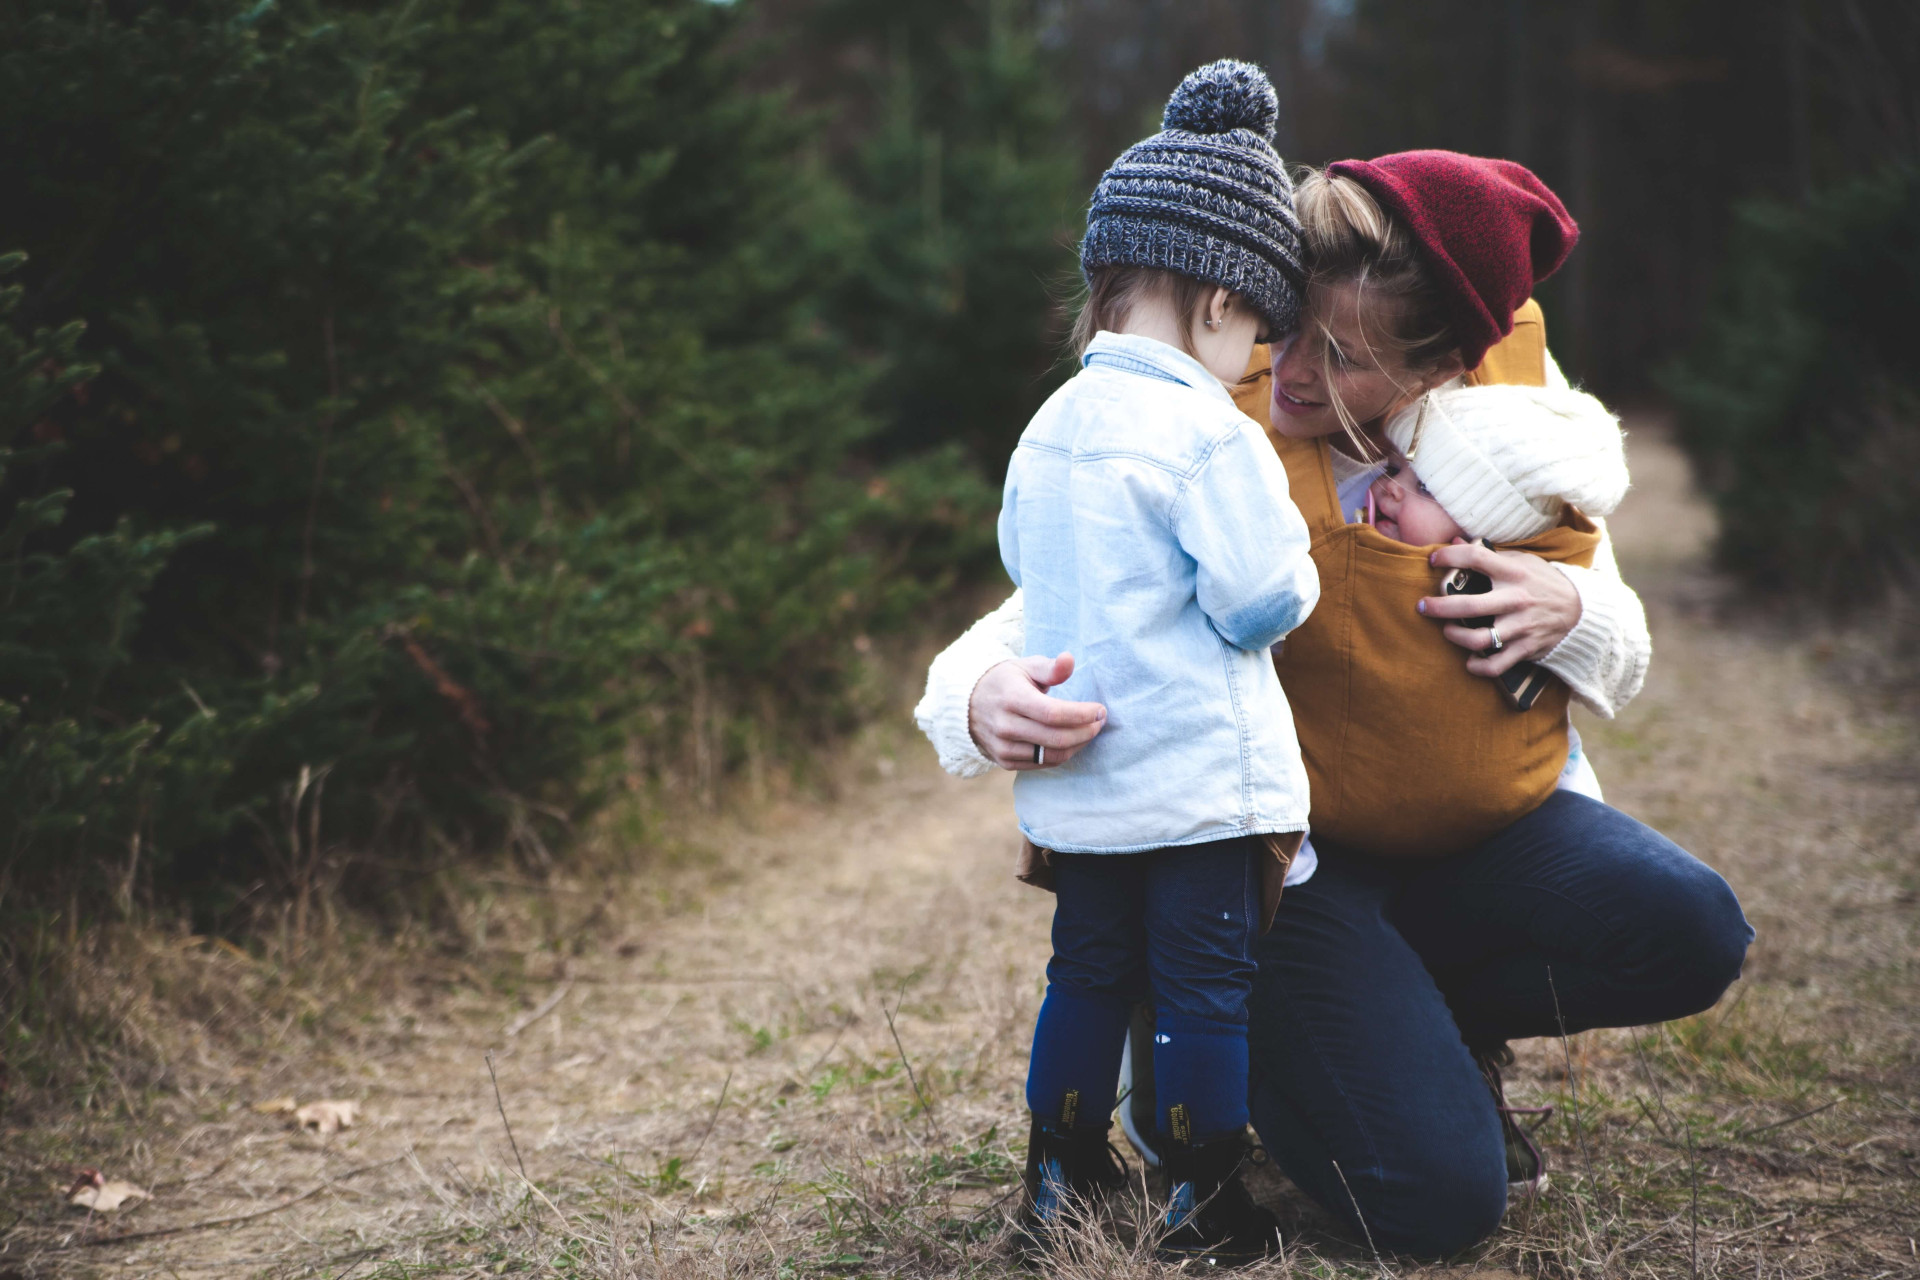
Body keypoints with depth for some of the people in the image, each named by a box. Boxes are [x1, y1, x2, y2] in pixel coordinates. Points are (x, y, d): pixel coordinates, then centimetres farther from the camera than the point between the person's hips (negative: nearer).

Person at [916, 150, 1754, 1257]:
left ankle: (1420, 1018, 8)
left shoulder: (1511, 402, -6)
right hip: (1283, 850, -4)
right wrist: (988, 699, -42)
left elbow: (1624, 658, 6)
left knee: (1688, 932, -23)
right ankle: (1236, 1041, 13)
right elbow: (1026, 629, -17)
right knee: (1439, 1194, -20)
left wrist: (1568, 612, -19)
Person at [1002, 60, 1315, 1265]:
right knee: (1207, 984, 5)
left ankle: (1060, 1172, 28)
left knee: (1091, 972, 19)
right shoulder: (1210, 435, -17)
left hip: (1076, 788, 7)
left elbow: (1021, 561, 19)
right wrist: (1296, 563, 3)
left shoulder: (1049, 428, 6)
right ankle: (1206, 1202, 13)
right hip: (1200, 779, -7)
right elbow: (1262, 599, -19)